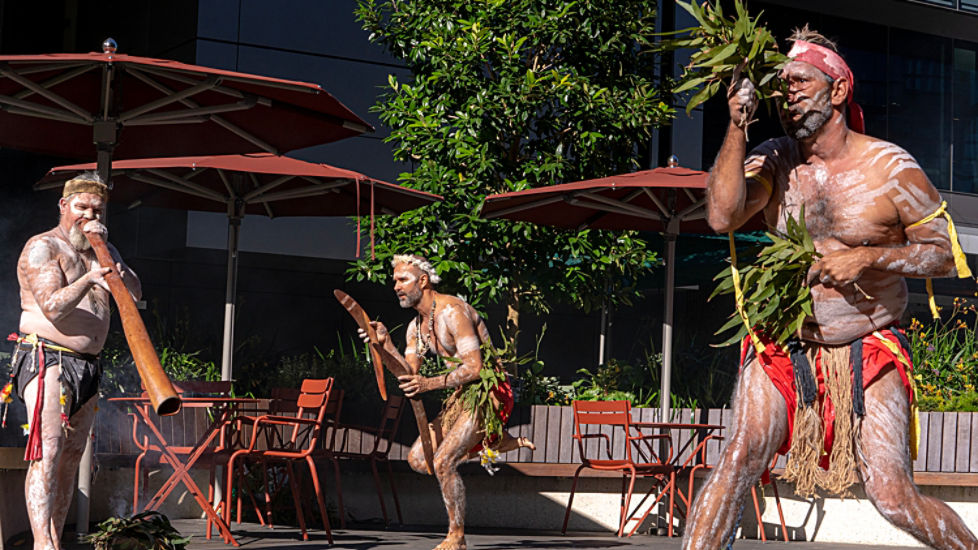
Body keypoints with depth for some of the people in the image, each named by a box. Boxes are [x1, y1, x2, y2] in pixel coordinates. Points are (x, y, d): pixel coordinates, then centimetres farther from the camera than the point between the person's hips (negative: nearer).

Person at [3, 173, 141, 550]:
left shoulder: (103, 251, 19)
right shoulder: (42, 247, -4)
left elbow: (134, 292, 6)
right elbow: (52, 307, -16)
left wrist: (107, 254, -5)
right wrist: (87, 280, -31)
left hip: (87, 366, 8)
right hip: (47, 359, -8)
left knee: (71, 457, 6)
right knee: (47, 452, -19)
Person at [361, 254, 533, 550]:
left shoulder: (452, 312, -20)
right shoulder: (416, 326, 8)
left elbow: (475, 368, -25)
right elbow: (409, 375, 2)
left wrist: (430, 384, -35)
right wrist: (385, 343, -10)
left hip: (489, 391, -10)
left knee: (443, 462, -19)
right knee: (418, 460, 7)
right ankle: (497, 442, 18)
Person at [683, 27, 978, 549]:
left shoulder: (891, 168, -8)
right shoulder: (772, 160, -1)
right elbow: (722, 216, -17)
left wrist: (866, 257, -19)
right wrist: (737, 125, -21)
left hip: (868, 350, -2)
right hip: (782, 348, 2)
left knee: (891, 496, -10)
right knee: (739, 459, -17)